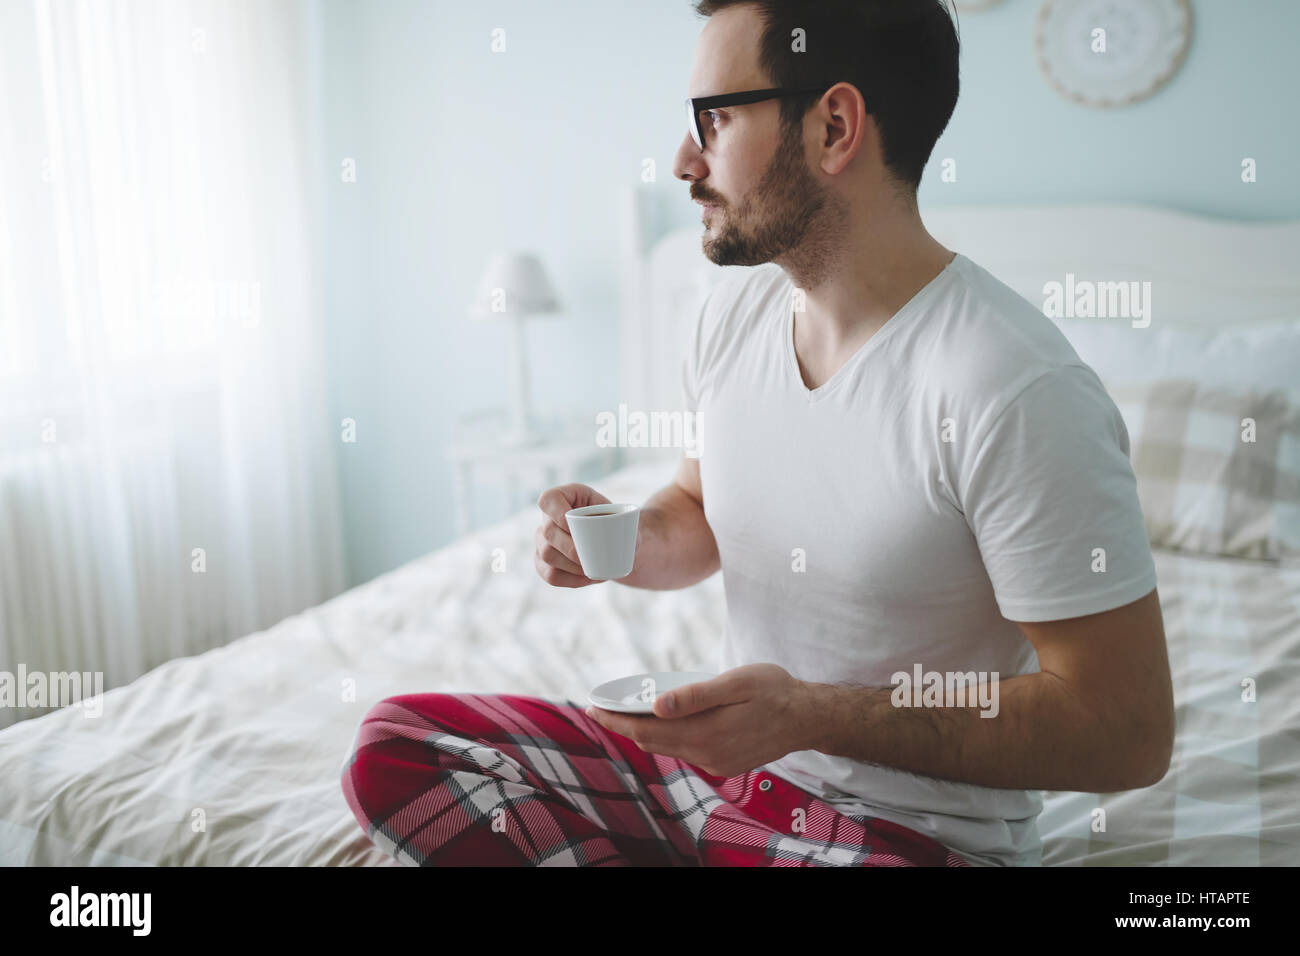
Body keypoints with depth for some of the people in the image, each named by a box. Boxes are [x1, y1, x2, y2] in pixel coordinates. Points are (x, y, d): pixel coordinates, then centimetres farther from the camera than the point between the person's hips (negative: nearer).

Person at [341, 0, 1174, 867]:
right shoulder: (737, 308, 1)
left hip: (913, 824, -6)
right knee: (396, 746, -5)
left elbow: (1129, 733, -20)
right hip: (723, 758, 7)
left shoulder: (1018, 394, -24)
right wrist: (627, 542, -7)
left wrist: (811, 714, -26)